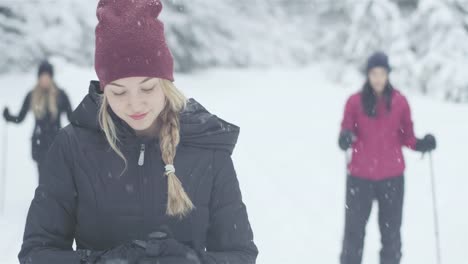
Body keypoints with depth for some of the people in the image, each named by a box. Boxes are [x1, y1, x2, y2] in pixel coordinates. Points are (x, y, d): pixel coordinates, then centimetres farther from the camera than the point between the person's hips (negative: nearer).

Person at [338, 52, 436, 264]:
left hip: (392, 176, 1)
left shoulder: (399, 101, 3)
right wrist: (346, 138, -22)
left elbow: (406, 135, 6)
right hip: (360, 176, -1)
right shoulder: (355, 101, 0)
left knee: (391, 232, 6)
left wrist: (420, 144, -13)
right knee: (354, 230, 2)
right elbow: (347, 131, 0)